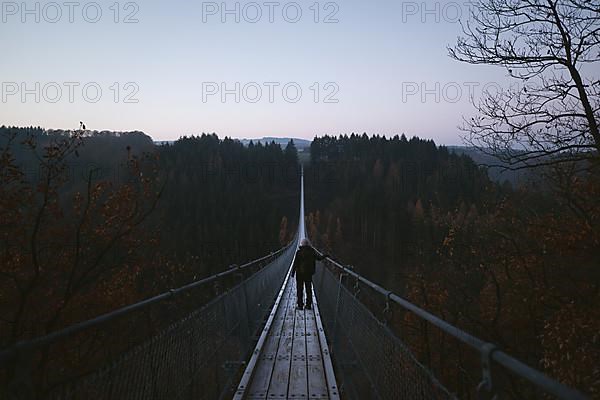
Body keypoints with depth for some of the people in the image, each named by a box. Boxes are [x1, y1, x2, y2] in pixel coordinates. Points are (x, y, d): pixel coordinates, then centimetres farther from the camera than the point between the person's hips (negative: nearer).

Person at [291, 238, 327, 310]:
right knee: (309, 289, 12)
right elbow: (319, 258, -4)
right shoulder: (312, 251, -2)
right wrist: (324, 256, 14)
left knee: (300, 289, 4)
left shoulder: (299, 252, -8)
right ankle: (309, 305, 13)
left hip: (300, 273, -3)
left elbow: (295, 263, -10)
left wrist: (293, 272, -4)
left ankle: (300, 305, 3)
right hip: (309, 273, 3)